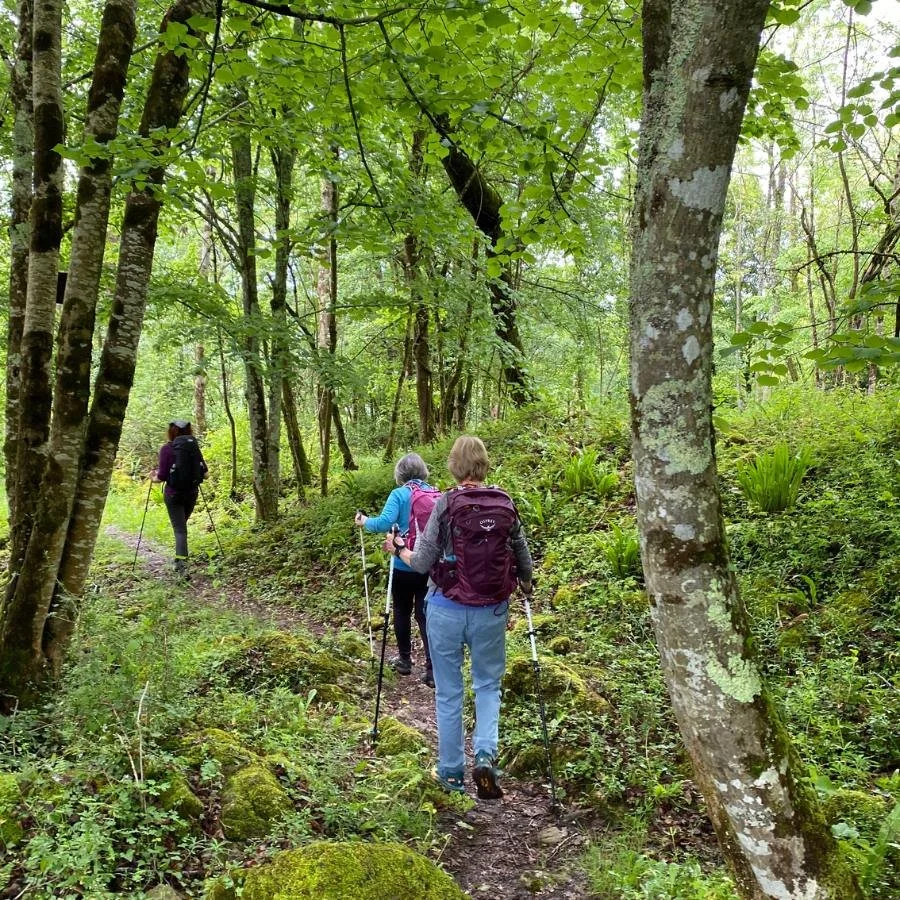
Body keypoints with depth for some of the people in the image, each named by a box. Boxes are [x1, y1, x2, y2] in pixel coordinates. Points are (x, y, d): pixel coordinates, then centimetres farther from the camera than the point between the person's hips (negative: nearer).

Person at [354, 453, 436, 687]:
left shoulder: (399, 494, -9)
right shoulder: (436, 494, 0)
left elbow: (384, 523, -20)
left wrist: (365, 521, -3)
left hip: (404, 565, -2)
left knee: (402, 612, 16)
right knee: (425, 615, 5)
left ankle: (405, 659, 28)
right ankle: (432, 669, 0)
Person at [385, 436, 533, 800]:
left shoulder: (446, 504, -11)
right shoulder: (506, 505, -2)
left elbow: (422, 562, -10)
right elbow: (524, 561, 5)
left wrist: (398, 549, 10)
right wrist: (524, 583, 27)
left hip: (446, 609, -2)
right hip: (491, 611, 2)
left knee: (448, 692, 12)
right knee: (488, 684, 18)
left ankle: (451, 772, 20)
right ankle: (485, 754, -2)